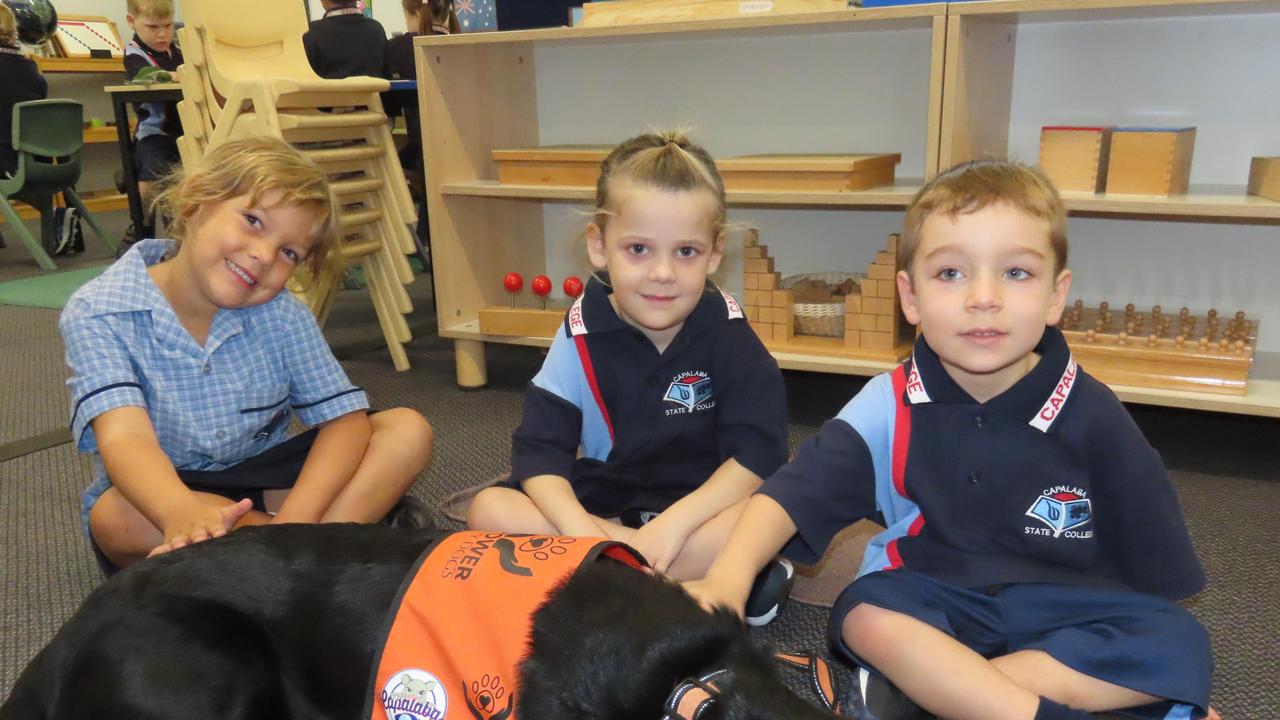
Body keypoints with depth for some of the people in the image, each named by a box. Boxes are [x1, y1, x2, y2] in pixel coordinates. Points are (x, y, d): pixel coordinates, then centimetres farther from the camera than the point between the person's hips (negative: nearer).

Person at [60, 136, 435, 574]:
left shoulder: (281, 316, -7)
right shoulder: (98, 313, -17)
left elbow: (345, 419, -13)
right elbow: (124, 436, -32)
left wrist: (293, 520, -31)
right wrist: (183, 514, -53)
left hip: (261, 482, 3)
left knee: (407, 430, -15)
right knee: (117, 516, -38)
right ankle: (359, 517, -24)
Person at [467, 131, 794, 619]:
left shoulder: (725, 329, -12)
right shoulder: (583, 332, -9)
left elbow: (759, 452, -17)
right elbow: (540, 447, -12)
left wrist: (674, 522, -27)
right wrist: (578, 527, -30)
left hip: (703, 505, -2)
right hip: (600, 501, 3)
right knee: (490, 510, -21)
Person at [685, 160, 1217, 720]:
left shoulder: (1091, 417, -10)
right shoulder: (890, 405, -10)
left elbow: (1157, 567, 1)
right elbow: (795, 490, -14)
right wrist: (730, 575, -30)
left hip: (1060, 608, 2)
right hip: (931, 603, -1)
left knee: (1181, 647, -24)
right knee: (866, 617, -31)